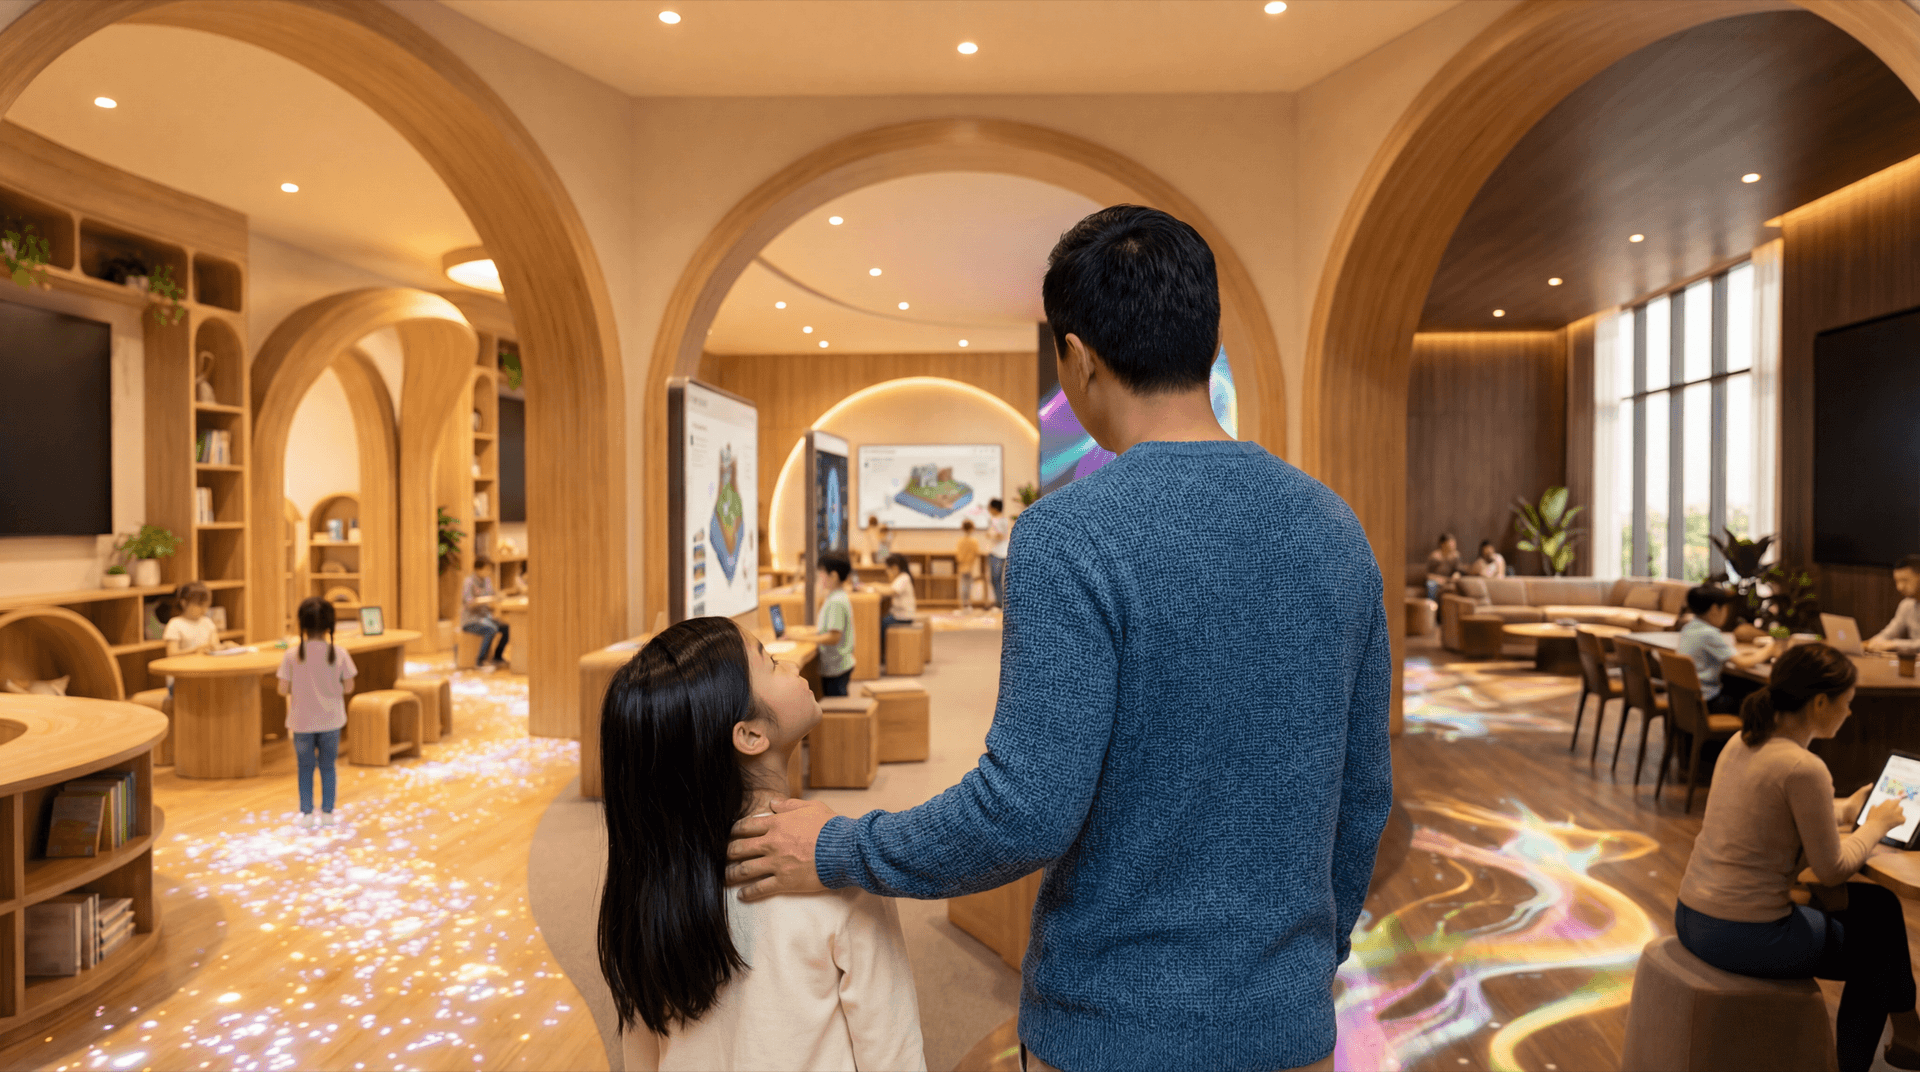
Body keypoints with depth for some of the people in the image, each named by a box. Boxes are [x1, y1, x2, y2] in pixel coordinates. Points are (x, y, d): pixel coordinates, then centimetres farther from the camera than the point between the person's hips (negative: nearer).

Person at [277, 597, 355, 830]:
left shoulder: (292, 655, -12)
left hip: (302, 722, 0)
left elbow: (283, 690, -10)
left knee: (305, 767, 15)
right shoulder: (339, 653, -11)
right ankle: (327, 812, 19)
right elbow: (348, 687, -7)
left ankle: (306, 813, 17)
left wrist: (299, 687, 11)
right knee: (327, 766, 14)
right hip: (331, 721, 0)